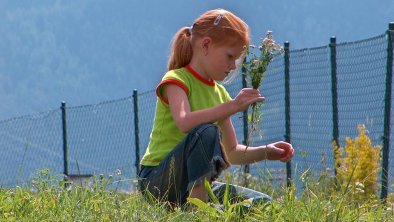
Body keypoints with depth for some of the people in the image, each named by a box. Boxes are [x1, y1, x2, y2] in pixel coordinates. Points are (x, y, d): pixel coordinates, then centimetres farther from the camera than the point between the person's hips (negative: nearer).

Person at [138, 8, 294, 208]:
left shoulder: (219, 93, 16)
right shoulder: (176, 81, -8)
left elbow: (231, 153, 17)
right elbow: (185, 123, -30)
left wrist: (266, 152, 1)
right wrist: (233, 106, -33)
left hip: (195, 184, 7)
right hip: (157, 181, -7)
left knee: (261, 203, -8)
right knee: (206, 132, -33)